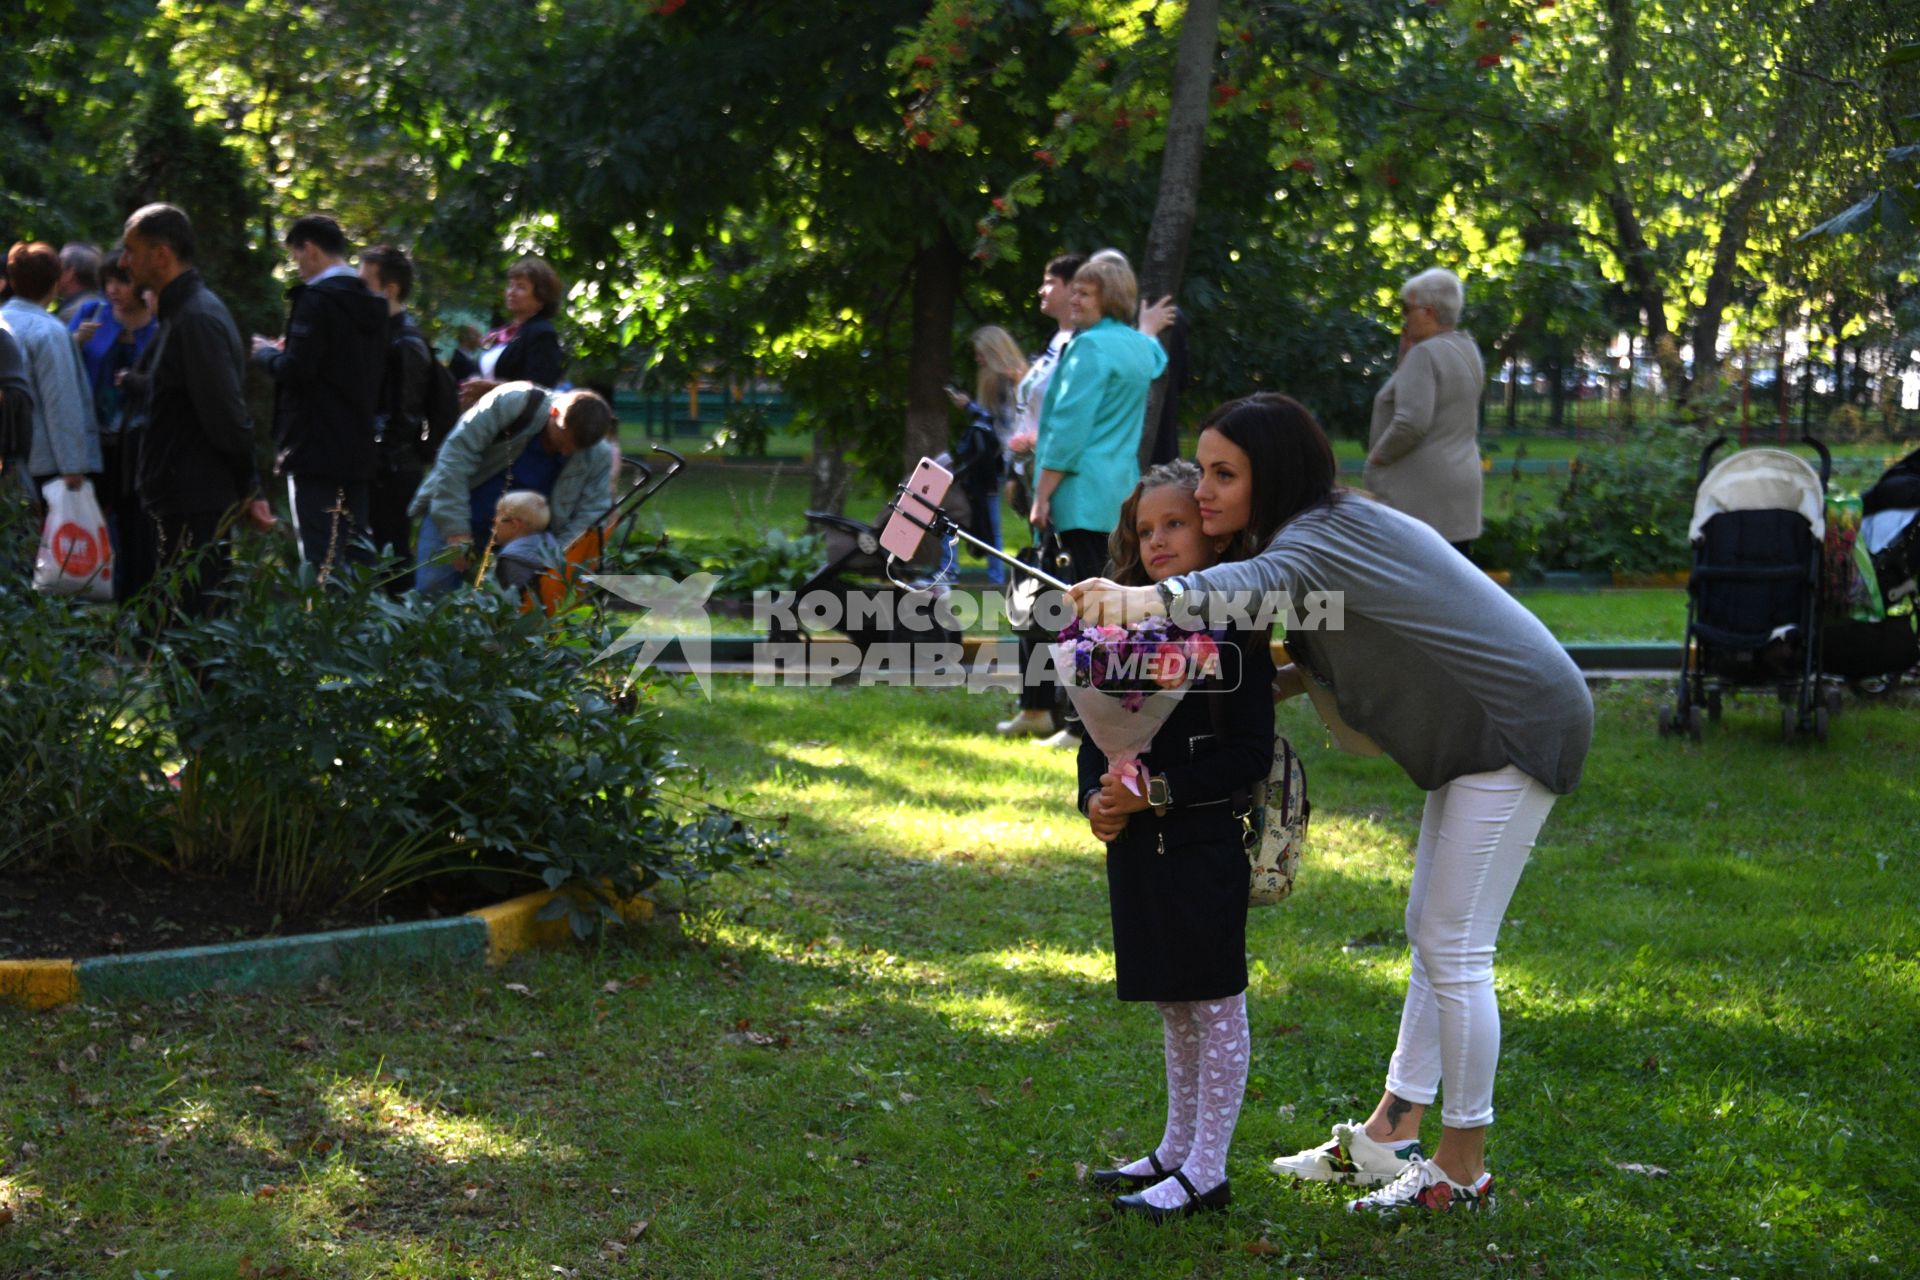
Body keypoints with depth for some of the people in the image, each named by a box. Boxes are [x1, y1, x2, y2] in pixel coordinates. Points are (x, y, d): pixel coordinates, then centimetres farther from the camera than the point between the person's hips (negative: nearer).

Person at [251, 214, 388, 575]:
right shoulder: (370, 303, 13)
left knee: (320, 559, -8)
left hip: (316, 449, -8)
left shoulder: (316, 299, -12)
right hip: (358, 448, 8)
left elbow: (295, 371, -20)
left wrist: (266, 353, 2)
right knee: (356, 556, 12)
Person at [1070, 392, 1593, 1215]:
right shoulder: (1329, 531, 8)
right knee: (1430, 934, 16)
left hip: (1519, 729, -11)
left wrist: (1150, 600, -65)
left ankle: (1462, 1169, 6)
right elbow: (1343, 650, 17)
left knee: (1454, 949, -5)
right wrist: (1278, 680, -1)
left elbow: (1266, 580, -47)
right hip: (1475, 734, 11)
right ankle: (1389, 1137, 25)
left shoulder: (1325, 536, -23)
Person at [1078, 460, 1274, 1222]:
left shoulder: (1236, 639, -11)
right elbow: (1096, 735, 13)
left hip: (1204, 845, -7)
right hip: (1136, 845, 7)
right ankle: (1177, 1150, 30)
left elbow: (1249, 757, -15)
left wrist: (1159, 791, -20)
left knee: (1215, 1005, 2)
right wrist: (1096, 797, -6)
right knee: (1171, 1007, 18)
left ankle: (1206, 1171, 9)